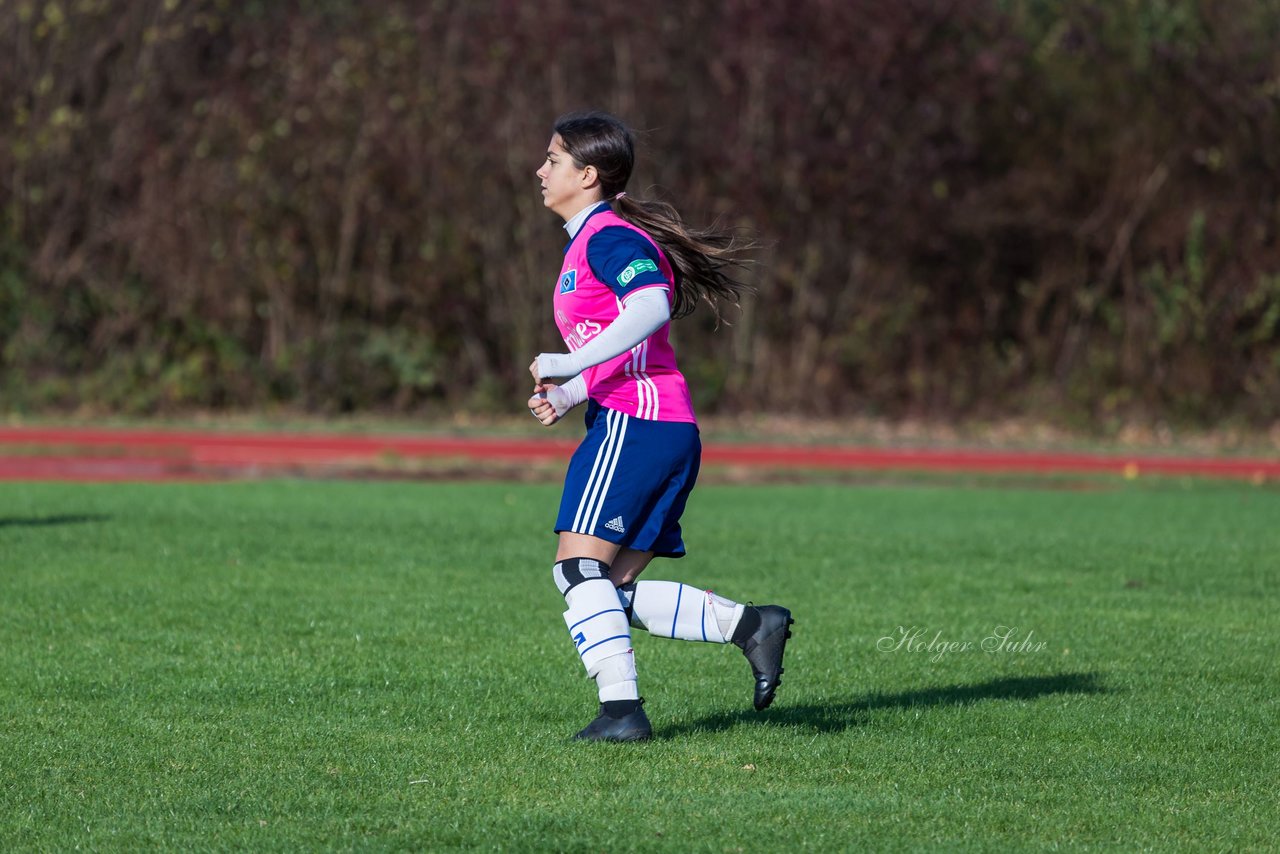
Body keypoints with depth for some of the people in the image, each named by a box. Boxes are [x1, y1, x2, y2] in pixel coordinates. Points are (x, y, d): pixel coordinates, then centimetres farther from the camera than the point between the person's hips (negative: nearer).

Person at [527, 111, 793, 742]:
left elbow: (651, 306, -27)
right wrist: (564, 398, 12)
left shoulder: (609, 236, -8)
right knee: (616, 590, 8)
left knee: (579, 566, -13)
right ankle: (749, 625, 4)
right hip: (671, 431, 10)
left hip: (636, 426, -10)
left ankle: (621, 708, -17)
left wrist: (569, 366, -22)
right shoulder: (588, 241, 24)